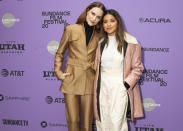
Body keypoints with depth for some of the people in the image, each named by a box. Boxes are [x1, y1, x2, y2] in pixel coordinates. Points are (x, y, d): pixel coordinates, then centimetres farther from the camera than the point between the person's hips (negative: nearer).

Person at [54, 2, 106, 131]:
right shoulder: (71, 29, 0)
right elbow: (59, 54, 9)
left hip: (90, 81, 2)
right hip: (71, 79, -2)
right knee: (73, 120, -1)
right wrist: (58, 72, 2)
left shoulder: (99, 35, 6)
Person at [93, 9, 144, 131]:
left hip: (120, 86, -5)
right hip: (103, 85, 5)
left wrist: (127, 84, -13)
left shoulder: (130, 43, -5)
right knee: (102, 120, 7)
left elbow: (137, 68, -3)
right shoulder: (102, 43, 11)